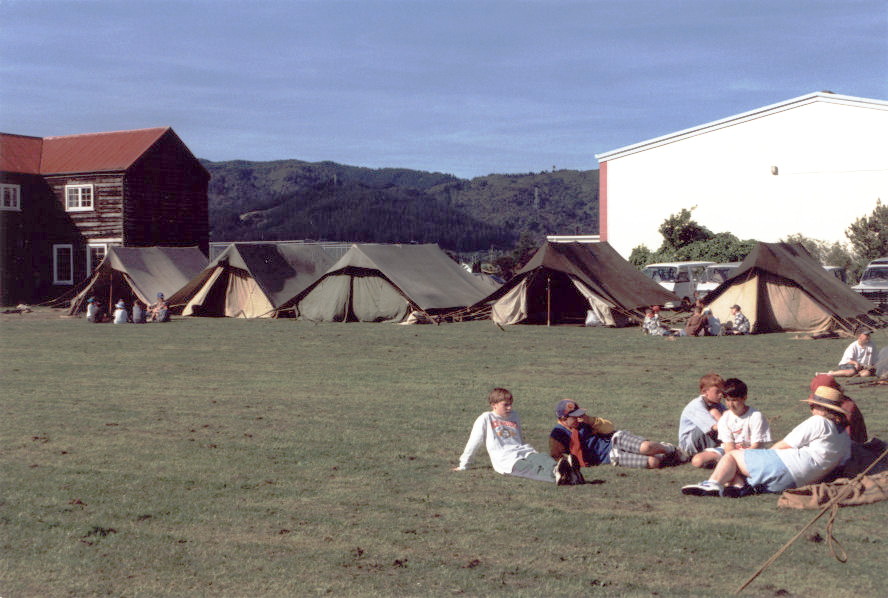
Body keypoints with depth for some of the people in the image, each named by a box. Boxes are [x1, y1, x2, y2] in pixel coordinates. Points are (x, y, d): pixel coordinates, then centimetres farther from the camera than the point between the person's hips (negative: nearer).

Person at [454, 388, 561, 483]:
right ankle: (554, 476, -64)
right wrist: (463, 465, 11)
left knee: (544, 459, -30)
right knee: (531, 469, -36)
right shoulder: (486, 418, 6)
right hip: (506, 461, -6)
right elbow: (473, 443, 9)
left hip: (524, 453, 6)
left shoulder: (514, 417, 24)